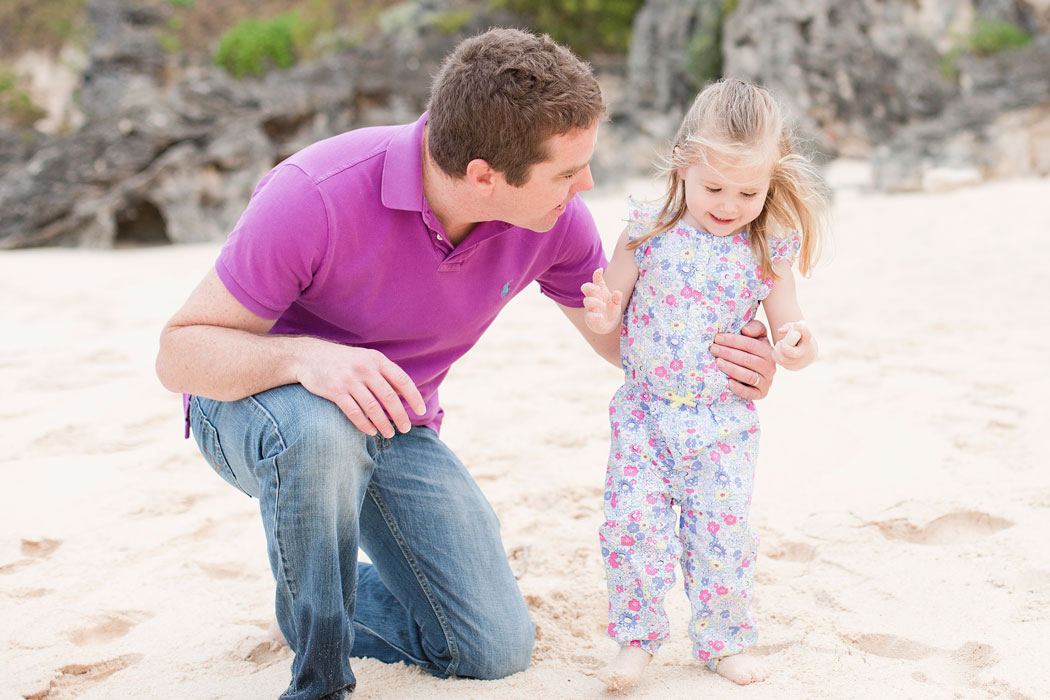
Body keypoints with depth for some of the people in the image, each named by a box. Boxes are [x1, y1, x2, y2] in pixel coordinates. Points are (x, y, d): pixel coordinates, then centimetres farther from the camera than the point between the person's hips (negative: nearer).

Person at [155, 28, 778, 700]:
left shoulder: (555, 216, -17)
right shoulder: (314, 194, -32)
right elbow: (181, 352, -26)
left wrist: (718, 355, -21)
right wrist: (304, 355, -46)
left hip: (396, 423, 4)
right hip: (256, 404, -4)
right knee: (322, 430, -42)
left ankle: (320, 598, 24)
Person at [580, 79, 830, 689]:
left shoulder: (767, 252, -3)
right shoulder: (649, 233, -5)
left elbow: (790, 333, 3)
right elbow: (609, 317, 1)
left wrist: (799, 348, -20)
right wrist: (602, 313, -23)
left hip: (725, 425, 0)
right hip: (645, 419, 0)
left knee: (724, 532, 4)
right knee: (634, 525, -3)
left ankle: (724, 640, 26)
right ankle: (637, 639, 16)